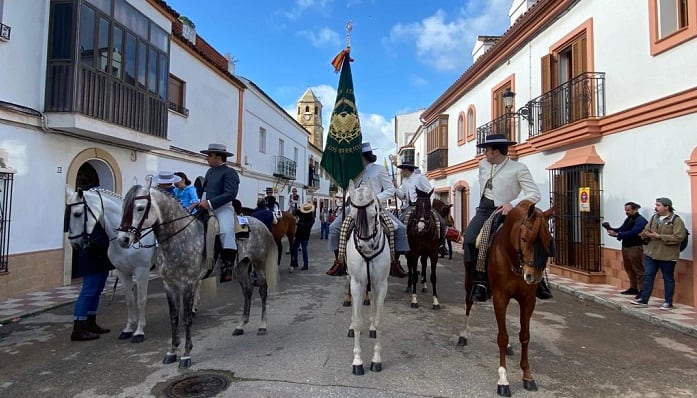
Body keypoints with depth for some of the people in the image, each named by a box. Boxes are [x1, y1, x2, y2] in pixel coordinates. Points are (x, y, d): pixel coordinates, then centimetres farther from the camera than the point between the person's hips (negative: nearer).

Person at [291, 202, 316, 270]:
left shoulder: (311, 219, -15)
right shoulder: (302, 214, 3)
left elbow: (306, 226, -27)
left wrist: (298, 223, -31)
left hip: (305, 236, -7)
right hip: (298, 234, 7)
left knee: (304, 249, -3)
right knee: (294, 248, 12)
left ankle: (305, 265, 8)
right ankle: (295, 263, 25)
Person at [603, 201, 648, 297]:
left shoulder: (640, 220, -10)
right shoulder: (628, 219, 16)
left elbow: (633, 233, -22)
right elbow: (621, 229, 13)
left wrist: (617, 234, -24)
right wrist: (611, 229, -5)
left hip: (635, 248, -8)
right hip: (625, 246, 8)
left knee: (638, 270, -5)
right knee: (629, 269, 13)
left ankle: (642, 290, -1)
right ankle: (633, 288, 21)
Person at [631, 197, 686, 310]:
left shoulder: (676, 220, -10)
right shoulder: (654, 218, 10)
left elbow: (679, 237, -19)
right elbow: (646, 230, 14)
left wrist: (659, 236, -21)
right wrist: (645, 234, -9)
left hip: (667, 256, -6)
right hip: (651, 254, 6)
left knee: (668, 279, 8)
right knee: (648, 276, 6)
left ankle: (668, 302, 19)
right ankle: (643, 300, 11)